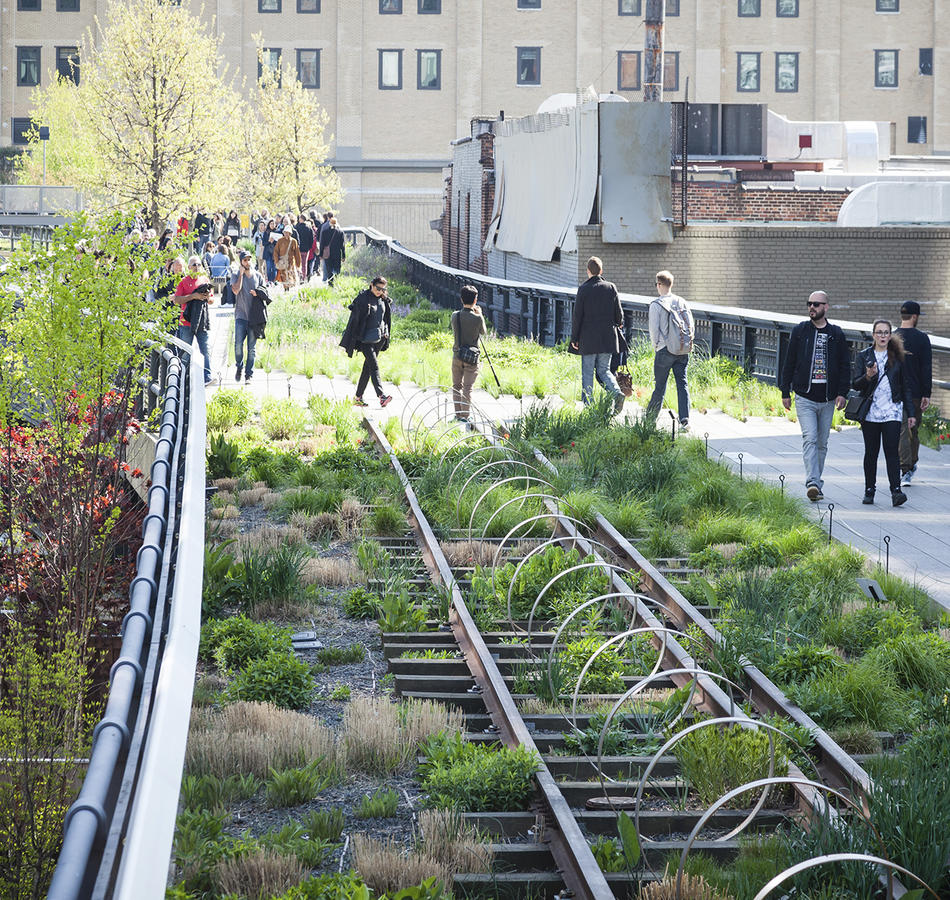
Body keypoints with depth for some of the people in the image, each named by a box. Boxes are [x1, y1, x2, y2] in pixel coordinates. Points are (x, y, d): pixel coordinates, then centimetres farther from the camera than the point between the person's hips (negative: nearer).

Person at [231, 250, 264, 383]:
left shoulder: (257, 276, 10)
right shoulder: (236, 276, 3)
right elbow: (236, 290, -14)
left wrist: (257, 293, -7)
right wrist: (241, 274, -11)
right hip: (241, 316, -2)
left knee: (251, 347, 2)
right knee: (238, 344, -11)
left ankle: (249, 373, 7)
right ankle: (239, 367, 13)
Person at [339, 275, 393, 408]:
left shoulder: (383, 300, 9)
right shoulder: (363, 298, -11)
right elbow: (355, 319, -12)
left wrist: (385, 334, 15)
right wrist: (352, 342, -14)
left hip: (379, 338, 7)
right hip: (365, 338, -7)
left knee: (368, 367, 8)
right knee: (374, 365, -16)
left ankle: (358, 397, 15)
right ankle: (381, 396, -28)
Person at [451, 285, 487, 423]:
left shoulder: (455, 315, -5)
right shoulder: (477, 318, -15)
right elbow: (483, 332, 4)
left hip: (457, 355, 3)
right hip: (472, 357, -3)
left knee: (457, 386, 14)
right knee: (467, 387, 0)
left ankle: (458, 414, 16)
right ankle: (465, 416, -2)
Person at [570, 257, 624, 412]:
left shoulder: (584, 289, -8)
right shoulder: (611, 287, 0)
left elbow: (577, 315, -6)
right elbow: (618, 313, 5)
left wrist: (574, 338, 2)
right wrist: (618, 324, 29)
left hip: (588, 338, -3)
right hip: (607, 337, 3)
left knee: (587, 372, 5)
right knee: (604, 370, 11)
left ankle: (587, 404, 3)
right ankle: (617, 392, -13)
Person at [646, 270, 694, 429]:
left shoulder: (656, 305, -7)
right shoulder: (681, 302, 7)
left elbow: (654, 329, -8)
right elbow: (692, 325, 7)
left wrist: (656, 348, 6)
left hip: (665, 350, -4)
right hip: (683, 350, 4)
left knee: (660, 386, 5)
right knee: (682, 383, 3)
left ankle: (650, 419, 15)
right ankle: (685, 419, -9)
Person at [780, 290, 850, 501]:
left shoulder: (836, 334, 7)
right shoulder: (800, 331, 4)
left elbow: (845, 366, 9)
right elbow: (789, 363, 8)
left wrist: (842, 393, -2)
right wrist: (785, 392, 4)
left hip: (828, 399, 2)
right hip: (805, 398, -2)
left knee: (822, 443, 9)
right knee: (810, 439, -16)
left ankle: (816, 482, 20)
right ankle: (812, 483, -25)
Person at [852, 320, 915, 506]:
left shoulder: (897, 358, 8)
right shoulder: (864, 356, 6)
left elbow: (905, 386, 12)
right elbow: (855, 384, 0)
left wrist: (910, 413, 8)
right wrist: (867, 377, -21)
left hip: (892, 411, -1)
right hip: (870, 412, 1)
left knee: (892, 450, -11)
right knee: (871, 452, 5)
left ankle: (896, 491, -17)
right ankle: (869, 491, 13)